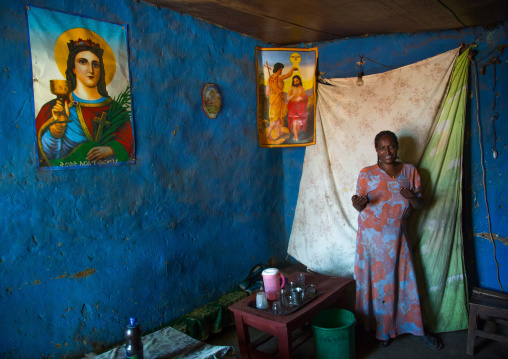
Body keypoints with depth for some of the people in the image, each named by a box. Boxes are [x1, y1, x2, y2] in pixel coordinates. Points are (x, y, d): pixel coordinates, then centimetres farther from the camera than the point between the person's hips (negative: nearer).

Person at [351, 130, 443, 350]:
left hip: (396, 237, 2)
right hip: (371, 237, -2)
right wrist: (357, 204, -25)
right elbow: (360, 205, -1)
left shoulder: (410, 171, 2)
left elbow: (419, 205, 4)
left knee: (405, 280, 8)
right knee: (373, 281, 6)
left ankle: (416, 329, 26)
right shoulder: (366, 174, -4)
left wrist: (412, 197, -18)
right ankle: (379, 329, 24)